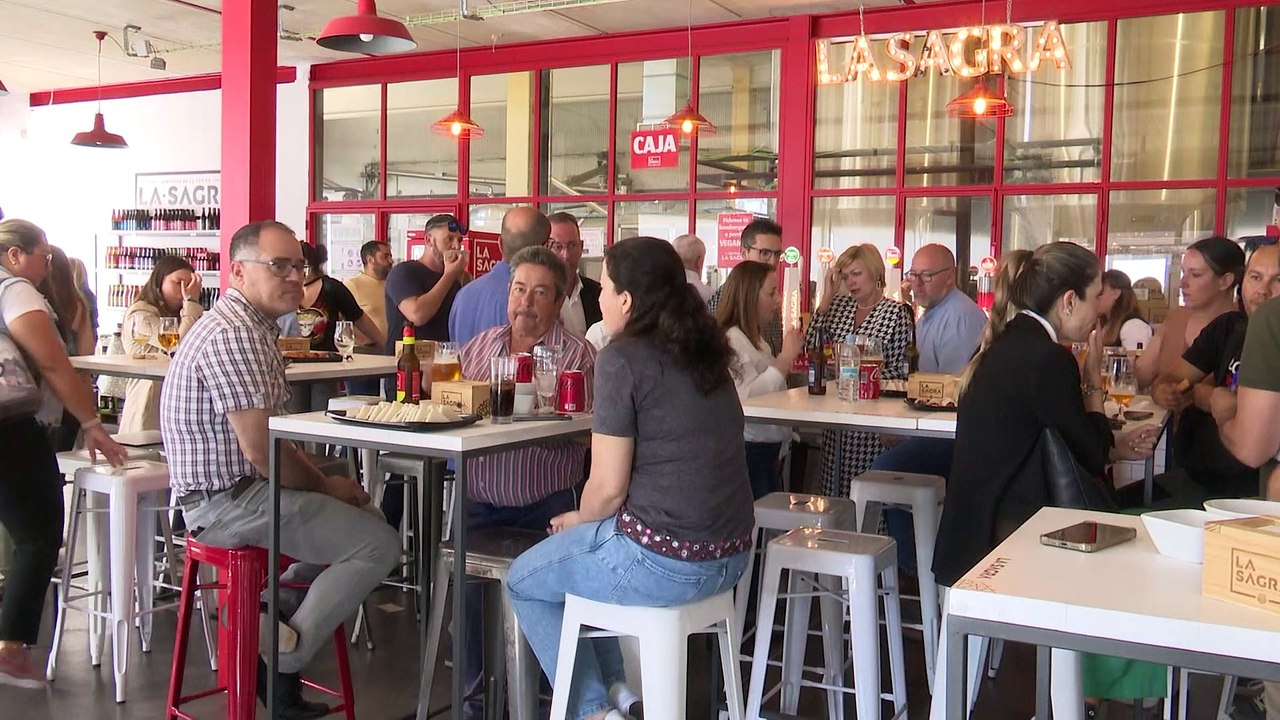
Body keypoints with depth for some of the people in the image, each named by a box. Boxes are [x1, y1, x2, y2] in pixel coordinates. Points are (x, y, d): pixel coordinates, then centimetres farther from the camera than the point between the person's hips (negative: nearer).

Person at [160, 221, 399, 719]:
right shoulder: (233, 335, -20)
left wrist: (322, 480, 5)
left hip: (238, 490, 11)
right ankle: (281, 664, -1)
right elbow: (262, 450, -25)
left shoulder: (252, 326, 13)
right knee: (379, 544, -12)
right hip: (227, 503, -11)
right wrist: (324, 485, -8)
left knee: (361, 518, 20)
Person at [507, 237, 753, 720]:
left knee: (523, 582, 19)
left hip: (663, 562, -8)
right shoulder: (704, 351, 9)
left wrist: (579, 519, 8)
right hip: (730, 557, 8)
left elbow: (609, 486, -14)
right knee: (583, 549, 32)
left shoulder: (622, 358, -13)